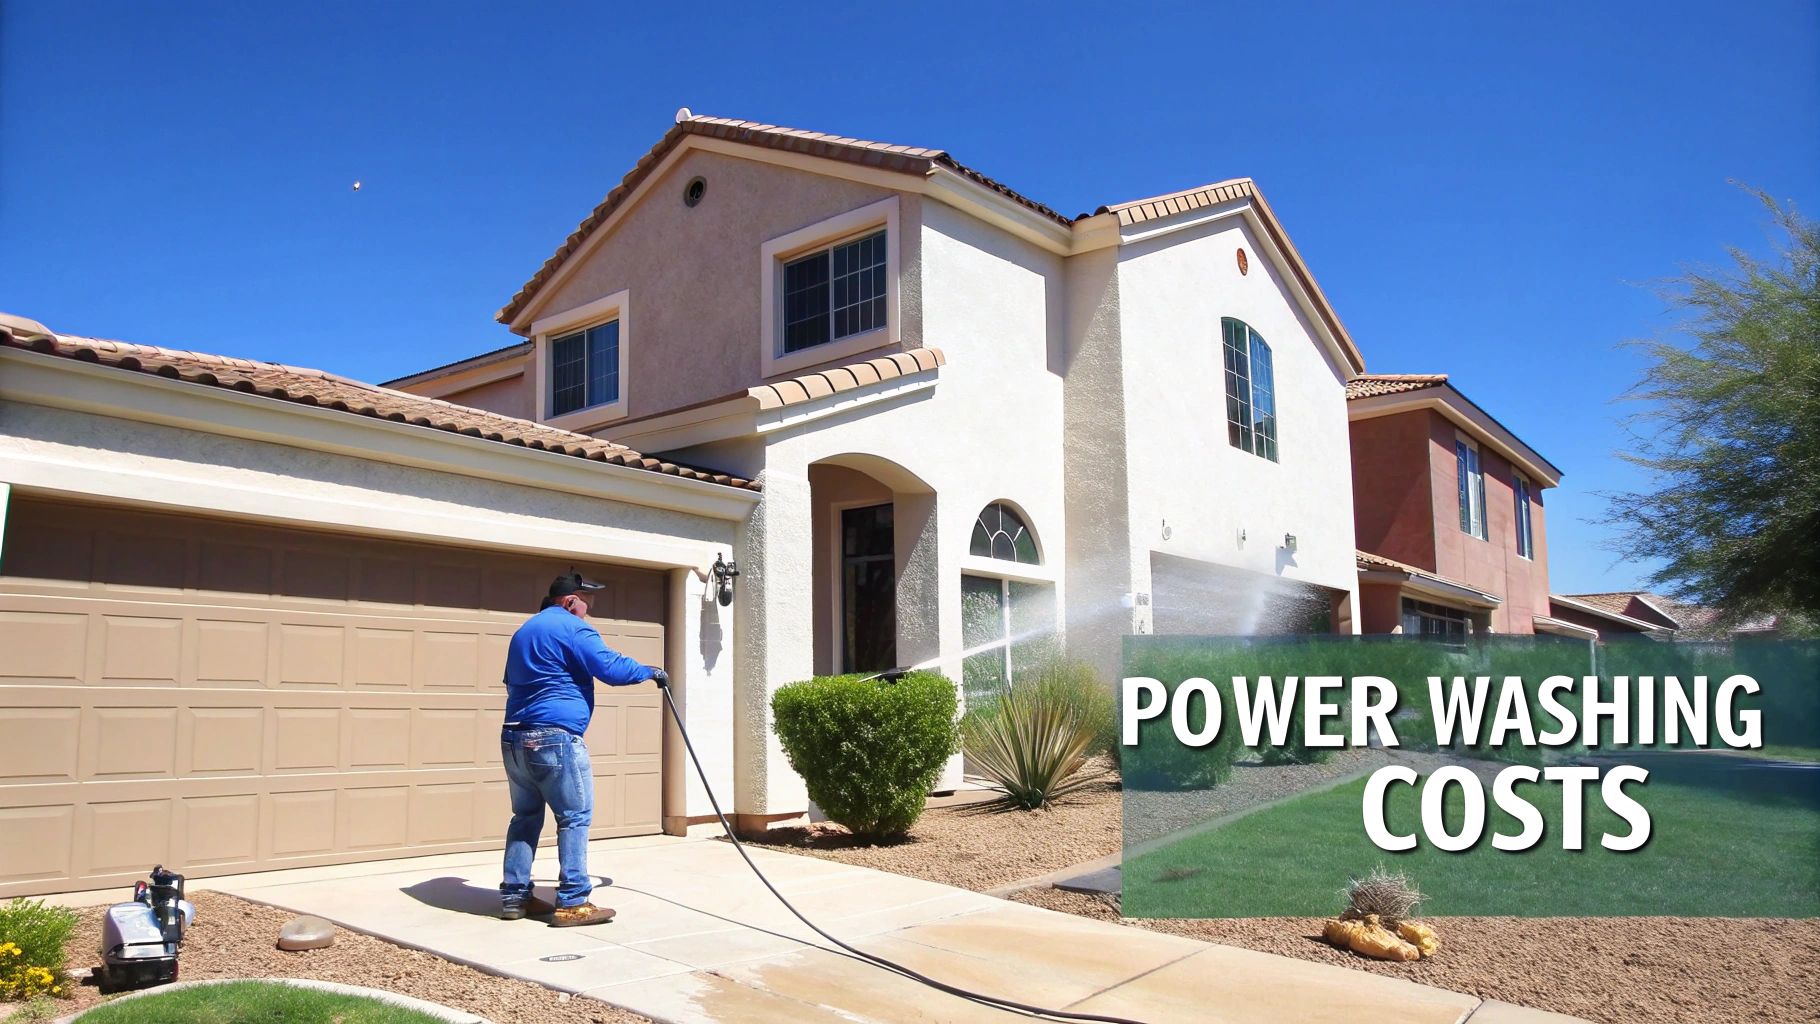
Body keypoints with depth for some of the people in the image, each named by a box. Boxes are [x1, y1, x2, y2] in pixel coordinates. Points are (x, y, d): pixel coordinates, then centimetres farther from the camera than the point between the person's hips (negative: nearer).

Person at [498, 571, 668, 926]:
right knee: (576, 817, -4)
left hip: (513, 737, 9)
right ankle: (572, 903, -6)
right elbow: (611, 668, -14)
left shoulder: (523, 632, 22)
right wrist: (650, 672, 1)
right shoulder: (572, 628, -7)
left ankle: (514, 896, 16)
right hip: (555, 738, -9)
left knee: (526, 816, 15)